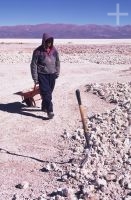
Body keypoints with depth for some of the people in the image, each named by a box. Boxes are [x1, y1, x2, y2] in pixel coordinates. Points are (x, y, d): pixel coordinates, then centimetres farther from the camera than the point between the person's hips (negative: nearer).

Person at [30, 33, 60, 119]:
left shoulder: (54, 50, 3)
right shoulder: (38, 51, -10)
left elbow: (57, 62, 16)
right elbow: (33, 65, -7)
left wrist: (57, 73, 8)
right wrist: (35, 78, -9)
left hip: (52, 75, 5)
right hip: (42, 75, -5)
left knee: (49, 92, 12)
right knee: (46, 93, -11)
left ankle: (44, 107, 31)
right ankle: (50, 111, -10)